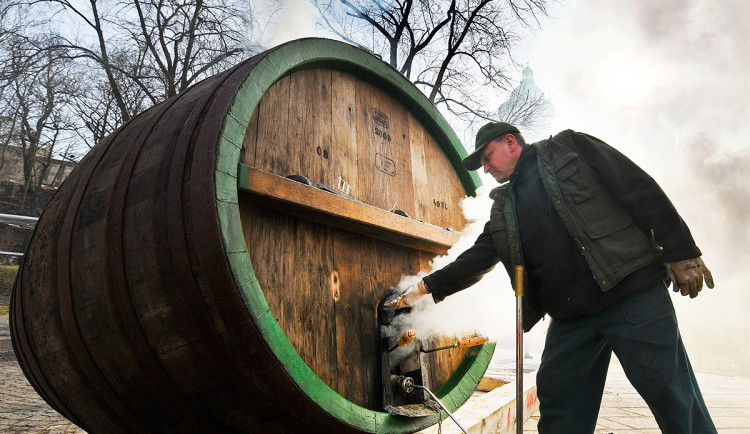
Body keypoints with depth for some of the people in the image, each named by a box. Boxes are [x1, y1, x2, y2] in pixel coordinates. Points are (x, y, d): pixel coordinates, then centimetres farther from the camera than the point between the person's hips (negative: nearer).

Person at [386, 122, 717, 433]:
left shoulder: (569, 148, 4)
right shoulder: (504, 209, 18)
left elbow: (641, 190, -1)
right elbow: (477, 258, 18)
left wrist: (681, 253, -7)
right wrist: (426, 287, 12)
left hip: (633, 293, -5)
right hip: (571, 318, 5)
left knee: (671, 395, -1)